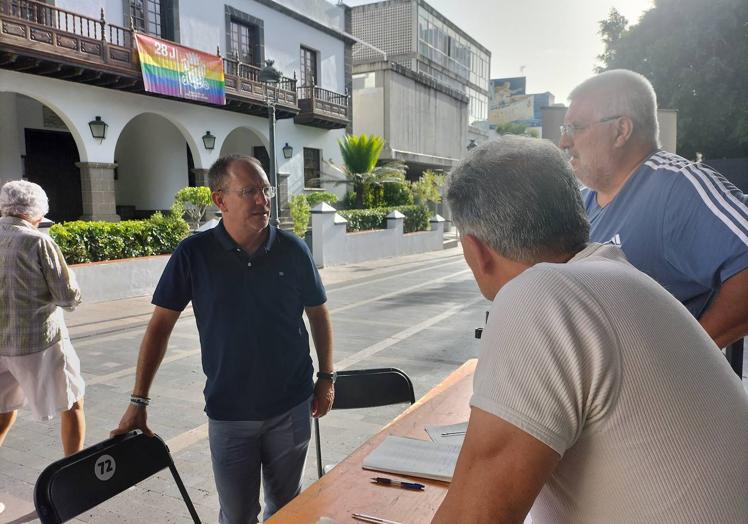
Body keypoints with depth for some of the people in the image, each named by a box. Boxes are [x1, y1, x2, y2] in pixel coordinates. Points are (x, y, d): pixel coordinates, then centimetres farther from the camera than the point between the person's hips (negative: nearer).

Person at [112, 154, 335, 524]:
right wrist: (138, 402, -4)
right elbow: (161, 325, -4)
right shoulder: (194, 254, -9)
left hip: (291, 407, 1)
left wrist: (327, 377, 5)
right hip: (228, 411, -1)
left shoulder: (293, 250, -6)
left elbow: (318, 314, 6)